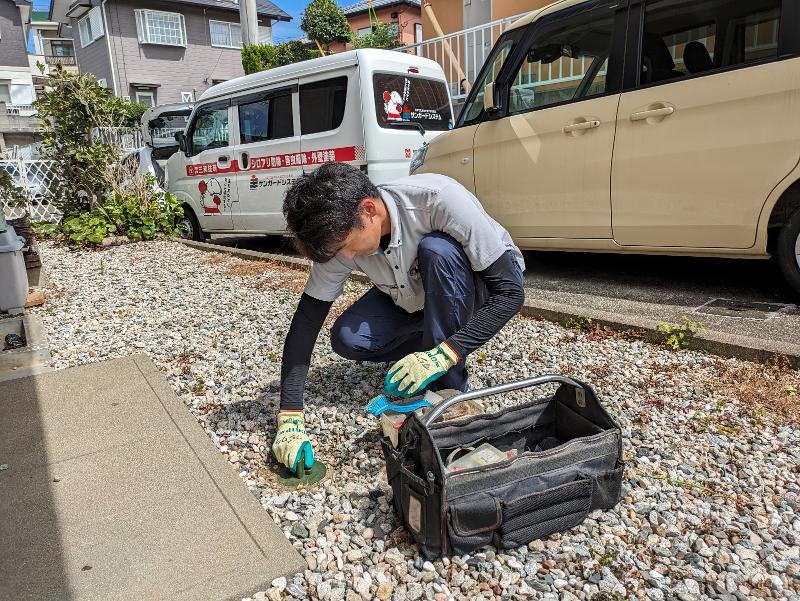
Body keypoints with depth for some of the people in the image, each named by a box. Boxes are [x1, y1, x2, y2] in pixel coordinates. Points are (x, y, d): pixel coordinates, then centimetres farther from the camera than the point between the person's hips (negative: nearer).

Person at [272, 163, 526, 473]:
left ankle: (449, 389, -21)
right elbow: (306, 320, -17)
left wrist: (443, 356, -41)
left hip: (485, 284, -4)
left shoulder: (439, 199, -35)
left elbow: (511, 291, -32)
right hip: (413, 297, 4)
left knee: (436, 249, -36)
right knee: (346, 338, -20)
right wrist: (290, 417, -24)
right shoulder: (341, 233, -20)